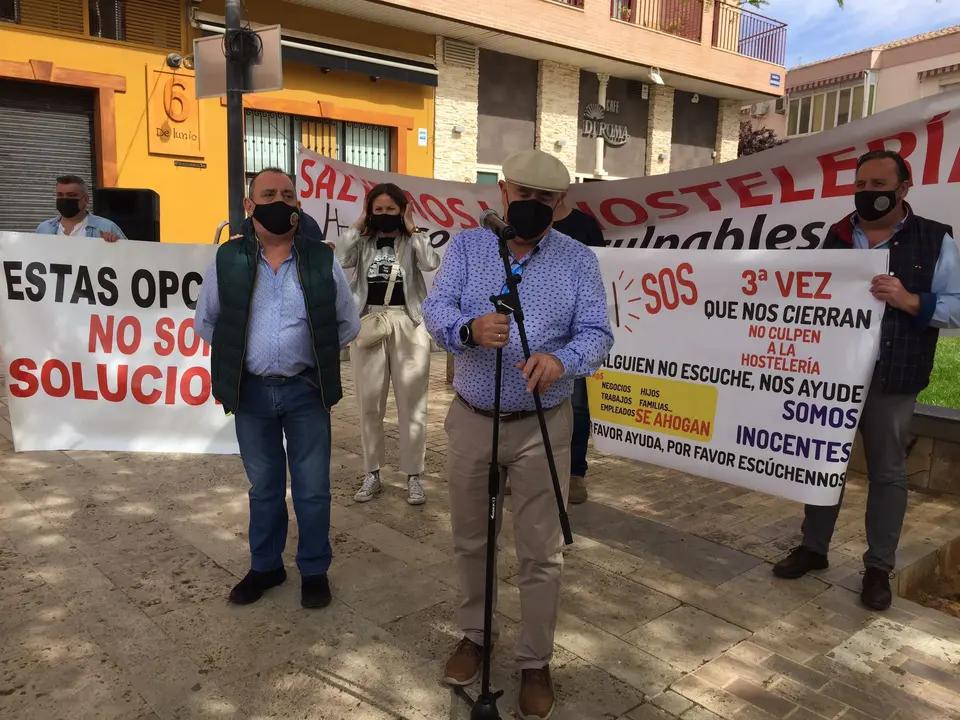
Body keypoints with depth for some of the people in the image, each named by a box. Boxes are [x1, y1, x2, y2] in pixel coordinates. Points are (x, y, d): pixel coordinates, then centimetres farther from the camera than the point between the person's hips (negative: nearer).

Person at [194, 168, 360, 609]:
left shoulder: (322, 260, -3)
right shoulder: (227, 260, -1)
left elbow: (348, 324, 7)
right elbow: (205, 323, 11)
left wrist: (314, 357, 3)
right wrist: (237, 355, 5)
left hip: (306, 390, -1)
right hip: (251, 392, 1)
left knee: (312, 488, 8)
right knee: (263, 487, 16)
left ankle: (314, 570, 26)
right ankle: (265, 566, 33)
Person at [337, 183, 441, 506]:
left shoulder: (412, 243, 6)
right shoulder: (364, 242, 11)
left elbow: (431, 263, -13)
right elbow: (340, 259, -8)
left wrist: (412, 230, -4)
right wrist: (358, 224, -1)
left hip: (408, 325, -2)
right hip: (367, 324, 3)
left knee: (411, 403, 1)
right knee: (369, 403, 8)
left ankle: (413, 477, 11)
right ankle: (372, 475, 20)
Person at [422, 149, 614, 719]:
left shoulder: (579, 260, -1)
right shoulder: (466, 247, 2)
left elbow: (597, 334, -9)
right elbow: (436, 308, -11)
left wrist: (561, 359, -32)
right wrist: (469, 328, -34)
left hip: (542, 426, -1)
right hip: (471, 419, 2)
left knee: (541, 552, 6)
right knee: (470, 539, 17)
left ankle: (536, 662, 25)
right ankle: (475, 634, 39)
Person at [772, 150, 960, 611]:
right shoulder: (837, 237, 9)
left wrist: (909, 300, -21)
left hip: (891, 379, -3)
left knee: (886, 470, 6)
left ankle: (878, 568, 19)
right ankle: (813, 547, 27)